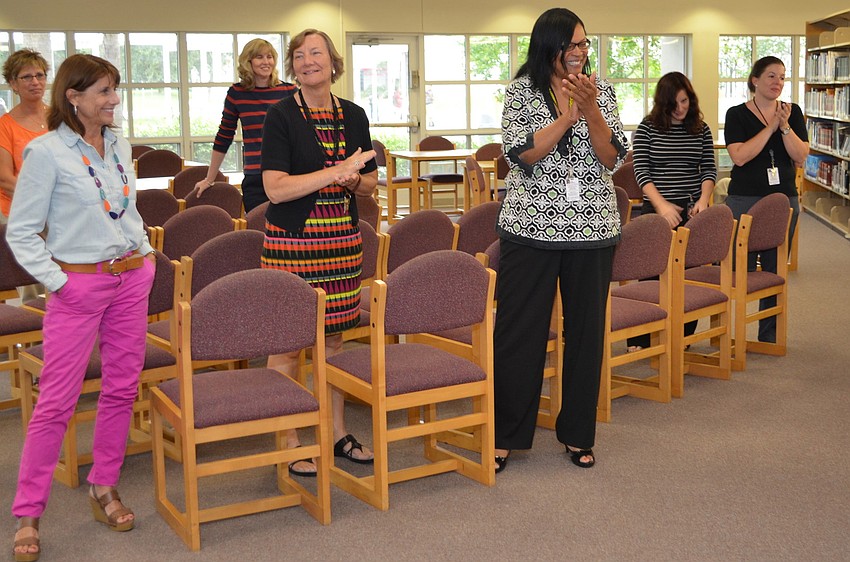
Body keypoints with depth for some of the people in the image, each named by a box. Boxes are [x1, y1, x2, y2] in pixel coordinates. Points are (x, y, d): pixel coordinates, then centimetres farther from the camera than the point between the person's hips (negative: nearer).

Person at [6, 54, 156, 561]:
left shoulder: (120, 146, 8)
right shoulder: (46, 152, -10)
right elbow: (21, 232, -8)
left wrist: (146, 254, 9)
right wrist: (57, 282, -12)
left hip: (131, 278, 6)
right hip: (79, 285, -6)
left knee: (122, 387, 9)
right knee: (57, 400, -4)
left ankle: (104, 488, 24)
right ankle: (28, 513, 6)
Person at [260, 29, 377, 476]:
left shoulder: (353, 115, 9)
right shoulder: (281, 116, -6)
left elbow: (371, 181, 16)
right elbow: (275, 188, -15)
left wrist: (353, 180, -7)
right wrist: (335, 172, -18)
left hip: (343, 238, 5)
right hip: (292, 240, -4)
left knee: (334, 339, 13)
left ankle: (338, 434, 24)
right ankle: (288, 444, 9)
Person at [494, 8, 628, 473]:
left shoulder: (601, 90, 6)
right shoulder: (522, 91, 0)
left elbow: (612, 159, -2)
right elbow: (520, 155, -12)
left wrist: (590, 110, -17)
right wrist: (568, 115, -19)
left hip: (593, 229, 3)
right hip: (531, 227, -2)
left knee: (586, 330, 8)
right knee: (518, 331, 0)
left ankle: (578, 433, 22)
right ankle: (504, 434, 12)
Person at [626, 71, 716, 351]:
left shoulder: (701, 130, 8)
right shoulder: (647, 128, -1)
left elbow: (709, 169, 7)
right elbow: (641, 171, -7)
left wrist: (703, 199, -12)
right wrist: (662, 205, -18)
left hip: (692, 212, 3)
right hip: (656, 211, -3)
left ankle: (683, 336, 15)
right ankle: (640, 337, 9)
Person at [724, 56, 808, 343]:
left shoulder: (793, 112, 8)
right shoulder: (737, 114, -1)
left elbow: (801, 156, -1)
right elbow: (739, 156, -14)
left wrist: (784, 126, -14)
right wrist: (770, 127, -14)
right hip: (744, 200, -3)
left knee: (775, 271, 8)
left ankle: (770, 335, 18)